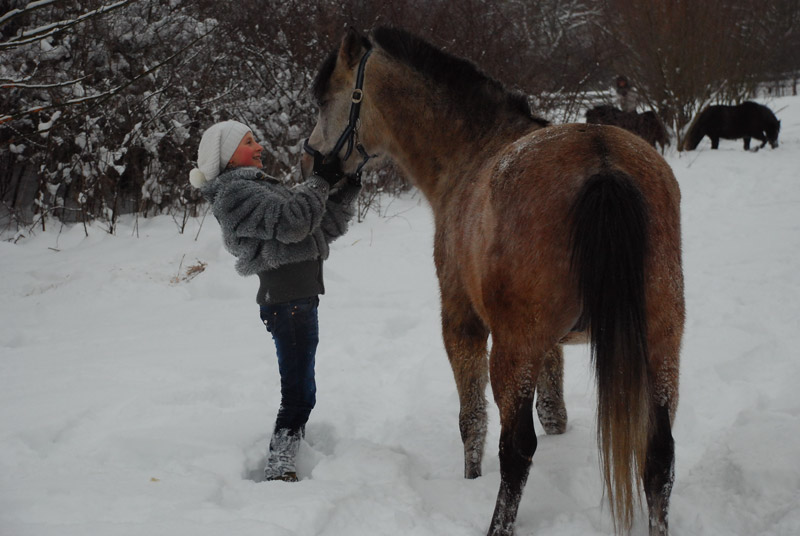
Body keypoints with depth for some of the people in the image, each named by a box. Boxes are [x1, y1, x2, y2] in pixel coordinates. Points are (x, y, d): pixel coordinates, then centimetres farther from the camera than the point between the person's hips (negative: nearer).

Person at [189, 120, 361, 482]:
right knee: (300, 392, -12)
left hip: (299, 299, 10)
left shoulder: (259, 187, 23)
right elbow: (291, 223, -22)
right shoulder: (235, 192, -7)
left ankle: (281, 465, 22)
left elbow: (326, 228, 20)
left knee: (298, 391, 15)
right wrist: (320, 181, -14)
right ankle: (279, 472, -13)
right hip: (288, 301, -10)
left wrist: (345, 188, 8)